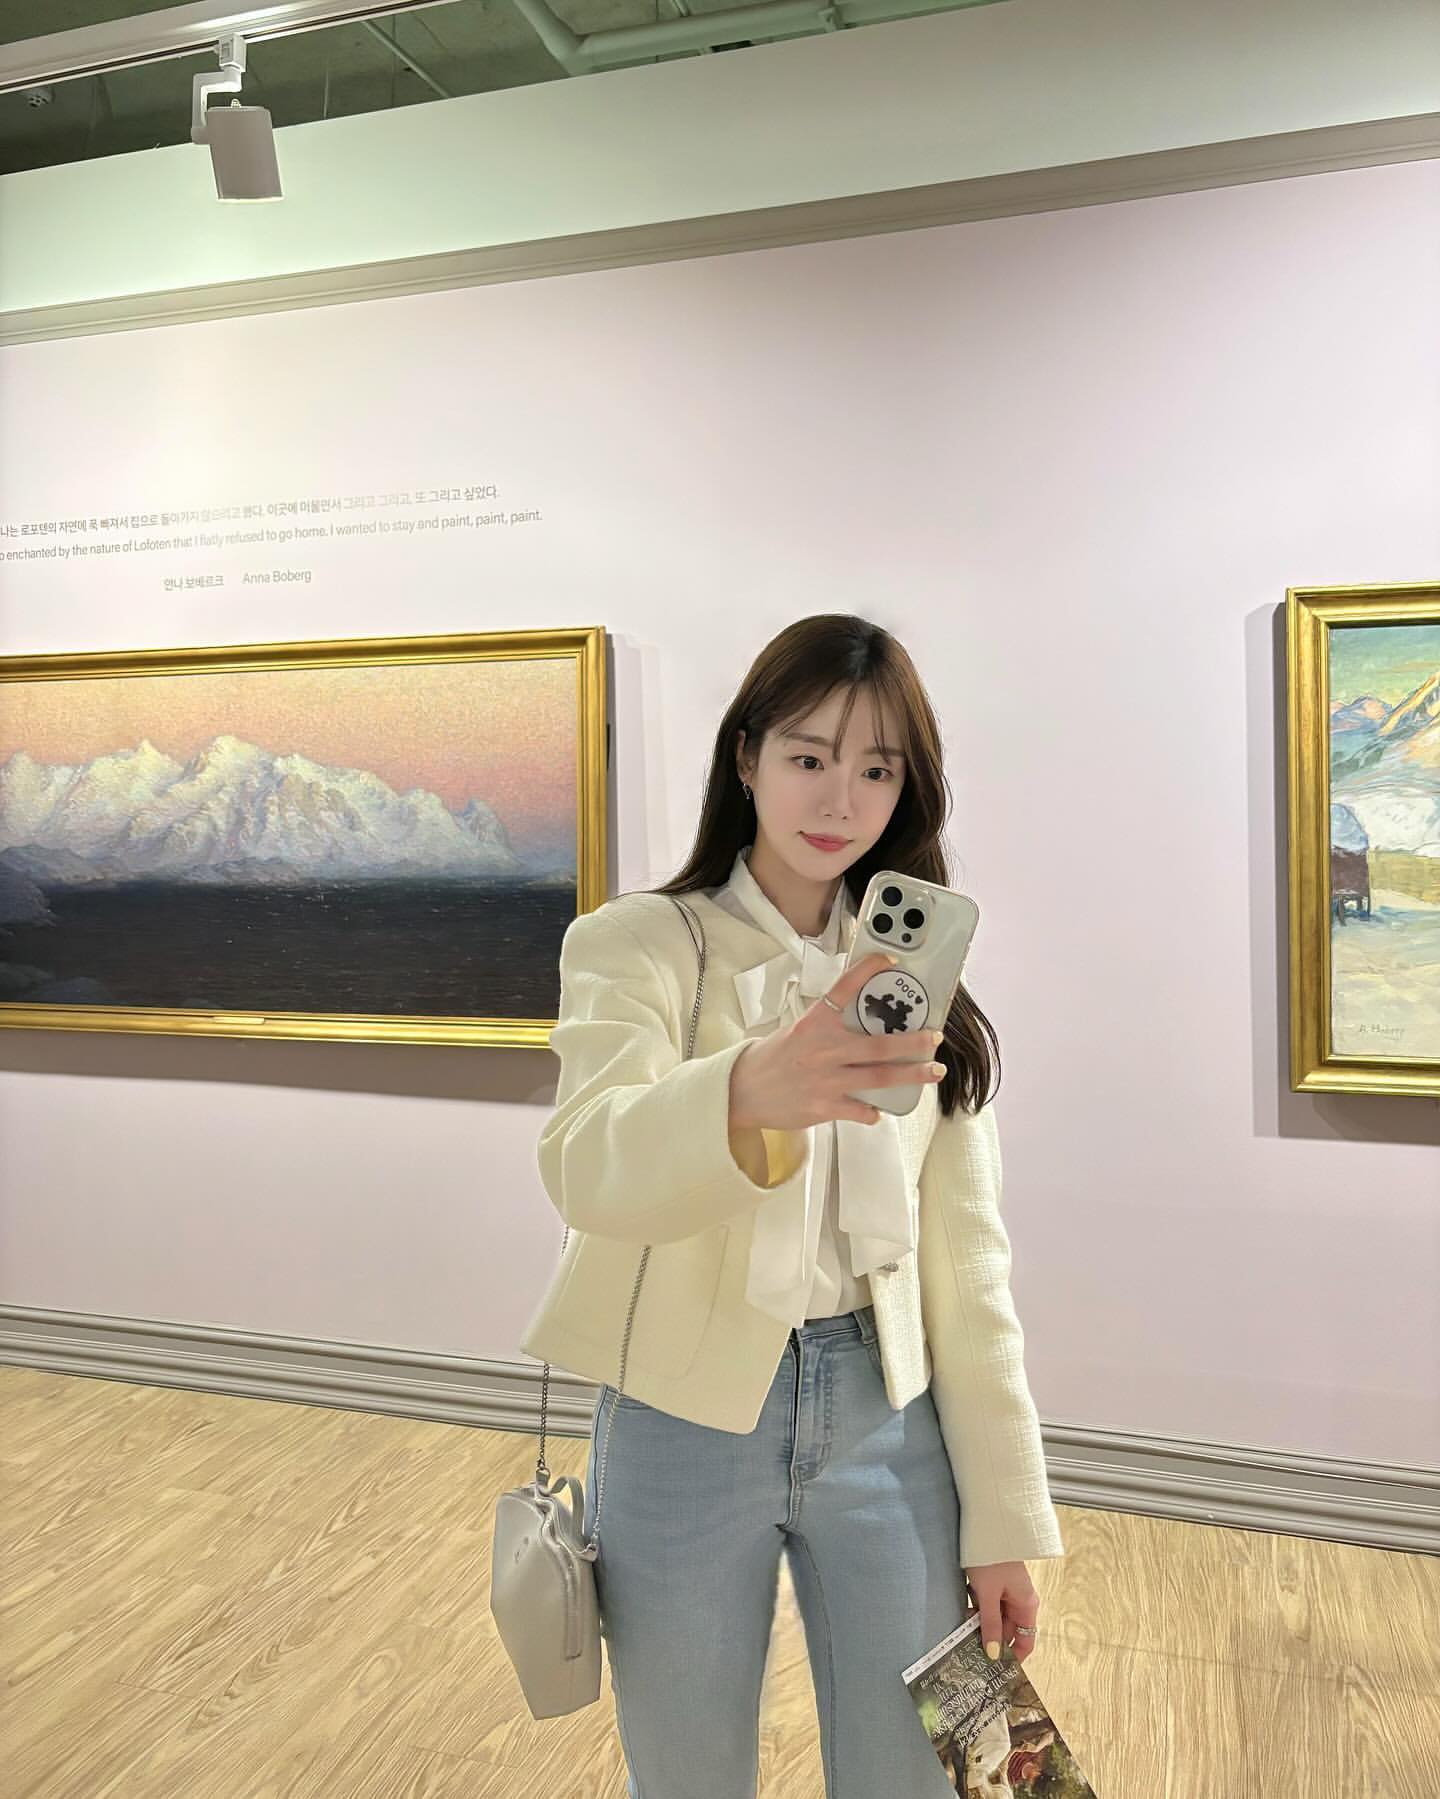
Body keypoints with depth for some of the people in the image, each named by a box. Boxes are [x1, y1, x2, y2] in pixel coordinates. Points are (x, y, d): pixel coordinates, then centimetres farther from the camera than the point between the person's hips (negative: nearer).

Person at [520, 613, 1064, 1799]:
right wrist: (752, 1089, -47)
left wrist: (1004, 1517, 1)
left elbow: (967, 1255, 3)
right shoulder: (637, 943, -7)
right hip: (687, 1422, -2)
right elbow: (585, 1167, -27)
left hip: (886, 1418, 3)